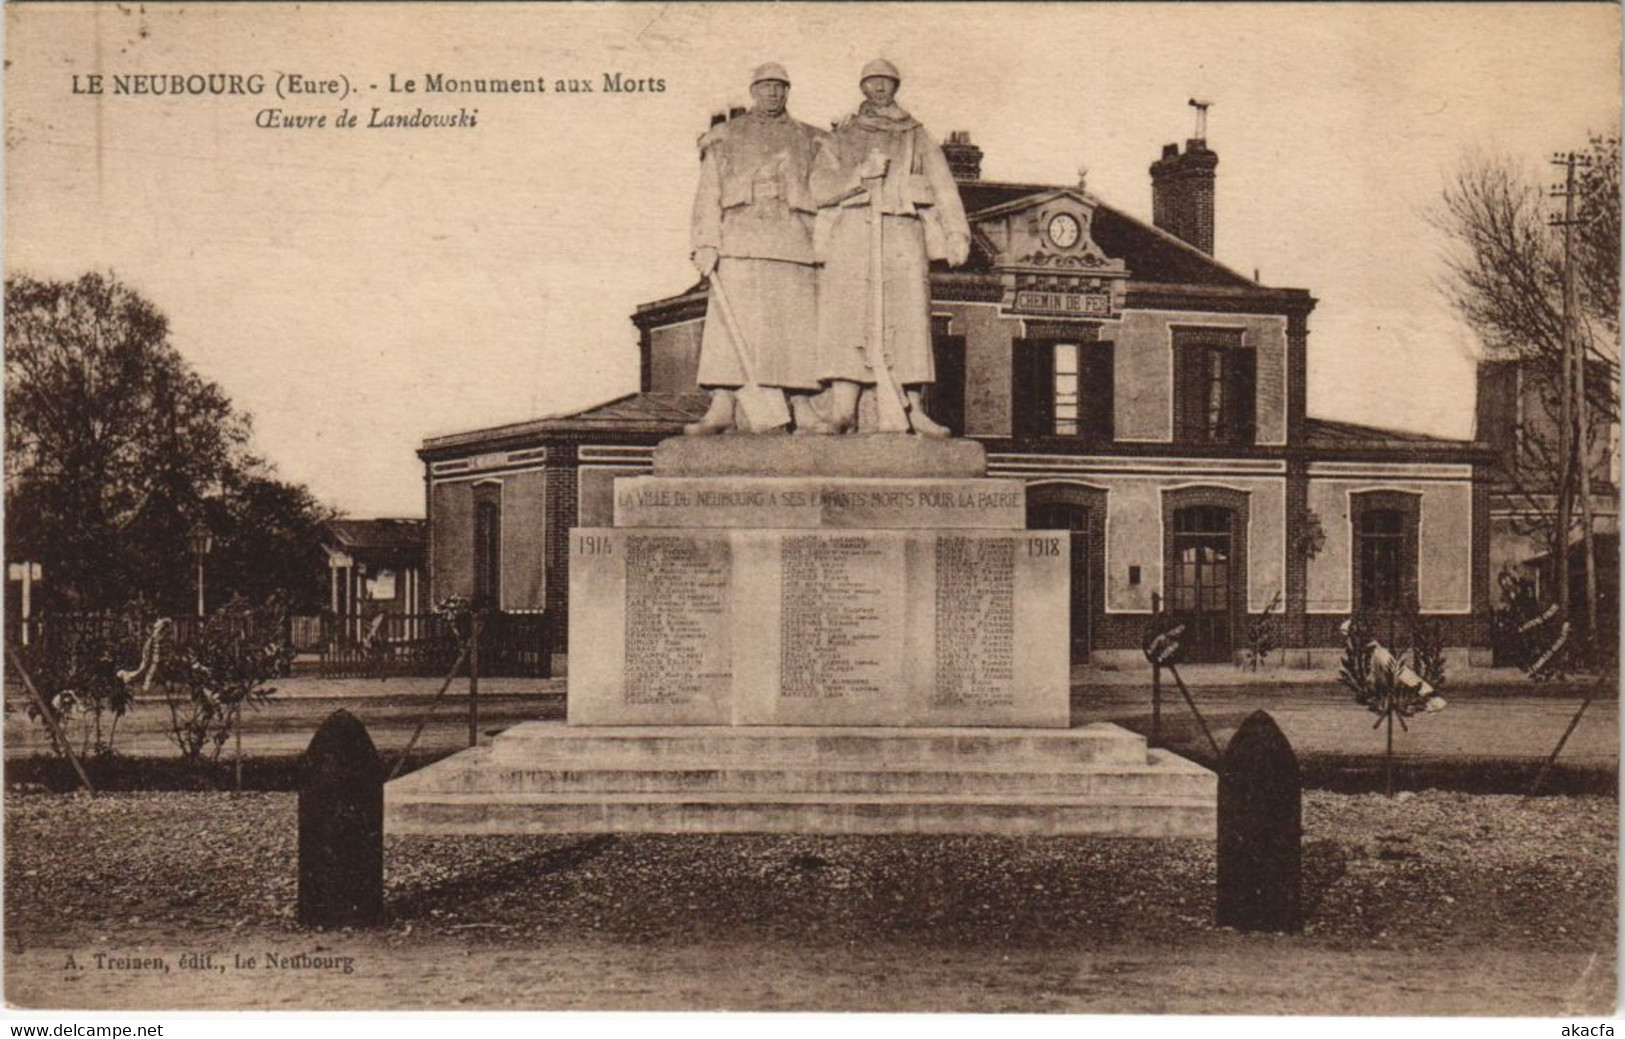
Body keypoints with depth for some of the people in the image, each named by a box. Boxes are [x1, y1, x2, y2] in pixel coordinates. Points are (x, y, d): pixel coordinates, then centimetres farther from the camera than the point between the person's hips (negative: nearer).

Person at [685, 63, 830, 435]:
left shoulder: (809, 140, 19)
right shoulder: (726, 137, 16)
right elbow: (708, 193, 8)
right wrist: (706, 243, -5)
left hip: (794, 243, 1)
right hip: (740, 240, -1)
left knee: (796, 322, -3)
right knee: (729, 321, -9)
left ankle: (802, 408, 0)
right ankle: (722, 408, -12)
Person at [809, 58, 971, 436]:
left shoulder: (919, 139, 22)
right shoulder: (841, 138, 20)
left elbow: (943, 186, 10)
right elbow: (820, 187, 7)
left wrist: (957, 234, -5)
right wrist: (861, 174, -9)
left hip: (903, 232, 1)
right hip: (853, 231, -1)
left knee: (909, 316, -8)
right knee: (847, 316, -14)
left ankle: (912, 409, -11)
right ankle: (842, 408, -22)